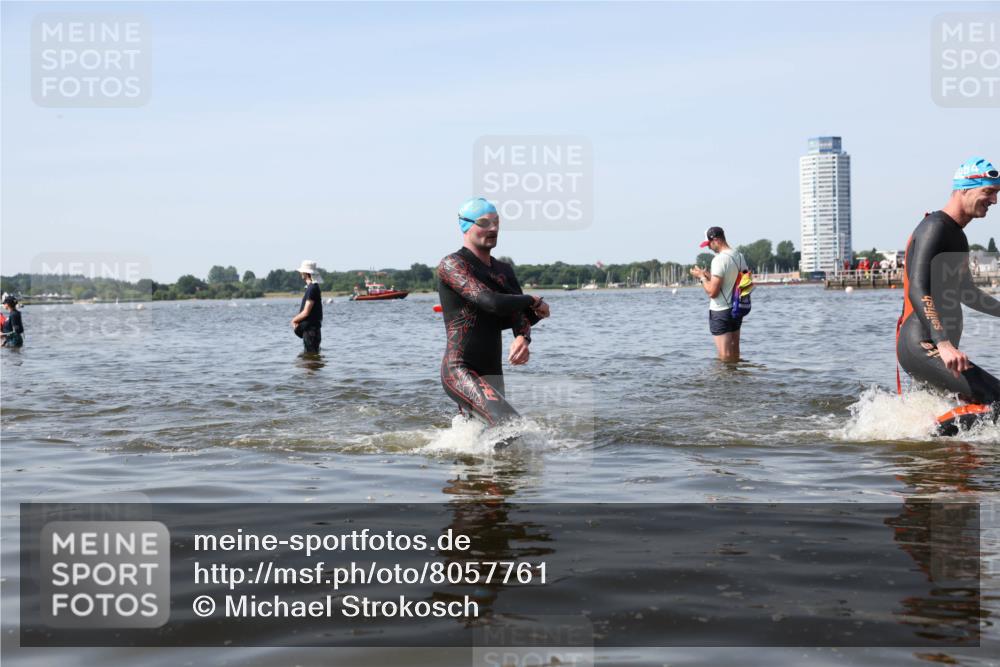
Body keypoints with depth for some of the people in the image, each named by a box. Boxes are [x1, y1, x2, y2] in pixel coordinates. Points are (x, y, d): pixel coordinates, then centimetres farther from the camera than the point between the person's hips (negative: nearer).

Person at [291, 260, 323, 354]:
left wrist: (294, 320, -4)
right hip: (309, 328, 10)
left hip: (311, 329, -10)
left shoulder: (312, 289, -18)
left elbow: (306, 312, -20)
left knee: (311, 355, -7)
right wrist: (297, 320, 4)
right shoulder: (312, 287, 14)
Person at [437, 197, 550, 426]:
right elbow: (492, 303, -20)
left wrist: (523, 338, -18)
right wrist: (534, 301, -4)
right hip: (459, 371, -8)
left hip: (492, 373, 8)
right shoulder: (452, 264, -7)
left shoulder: (504, 270, 18)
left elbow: (518, 312, 5)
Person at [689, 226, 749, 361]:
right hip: (737, 309, 9)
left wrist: (702, 277, -5)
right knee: (735, 355, 16)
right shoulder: (739, 256, 7)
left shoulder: (719, 259, -19)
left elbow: (712, 292, -21)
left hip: (721, 312, -9)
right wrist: (710, 276, 14)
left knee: (725, 357, -3)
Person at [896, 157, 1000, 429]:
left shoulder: (956, 234, 21)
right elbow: (918, 291, -24)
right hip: (922, 347, -11)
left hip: (938, 348, 11)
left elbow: (966, 293, 35)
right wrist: (944, 344, -35)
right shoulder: (935, 227, -11)